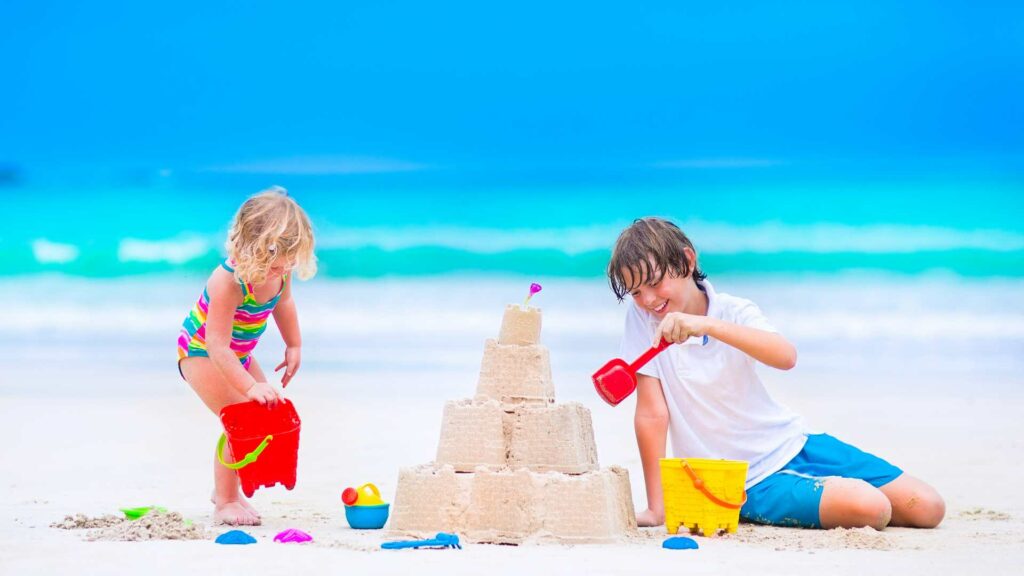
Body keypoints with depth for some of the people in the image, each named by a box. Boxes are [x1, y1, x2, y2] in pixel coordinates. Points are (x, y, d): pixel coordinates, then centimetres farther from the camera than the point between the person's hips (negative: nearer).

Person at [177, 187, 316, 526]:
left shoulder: (280, 270, -16)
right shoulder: (228, 281, -39)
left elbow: (283, 302, 10)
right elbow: (218, 347, -40)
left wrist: (294, 346, 13)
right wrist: (250, 387, -47)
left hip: (238, 354, 8)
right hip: (201, 353, -8)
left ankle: (226, 490, 27)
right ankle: (224, 503, -8)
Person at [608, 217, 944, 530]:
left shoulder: (734, 312, -6)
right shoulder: (642, 319, -7)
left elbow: (786, 356, -28)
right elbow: (652, 413, -11)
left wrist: (707, 325, -40)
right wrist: (657, 508, -15)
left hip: (793, 445, 3)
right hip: (753, 485, -3)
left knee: (929, 508, -3)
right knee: (872, 509, -26)